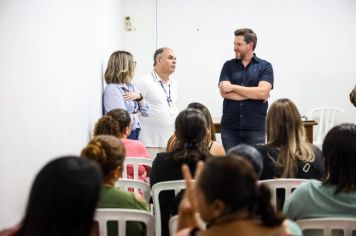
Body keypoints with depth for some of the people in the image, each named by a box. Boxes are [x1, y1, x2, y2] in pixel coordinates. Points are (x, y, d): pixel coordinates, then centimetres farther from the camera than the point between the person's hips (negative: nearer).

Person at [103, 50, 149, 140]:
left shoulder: (131, 87, 11)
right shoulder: (112, 90, -15)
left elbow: (146, 112, 11)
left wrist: (139, 97, -6)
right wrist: (138, 114, -3)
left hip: (135, 134, 8)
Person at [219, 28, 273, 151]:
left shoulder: (265, 66, 3)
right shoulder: (228, 66, 8)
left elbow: (263, 92, -12)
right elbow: (224, 92, -6)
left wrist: (234, 87, -8)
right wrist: (253, 94, -8)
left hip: (255, 128, -1)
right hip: (229, 127, 2)